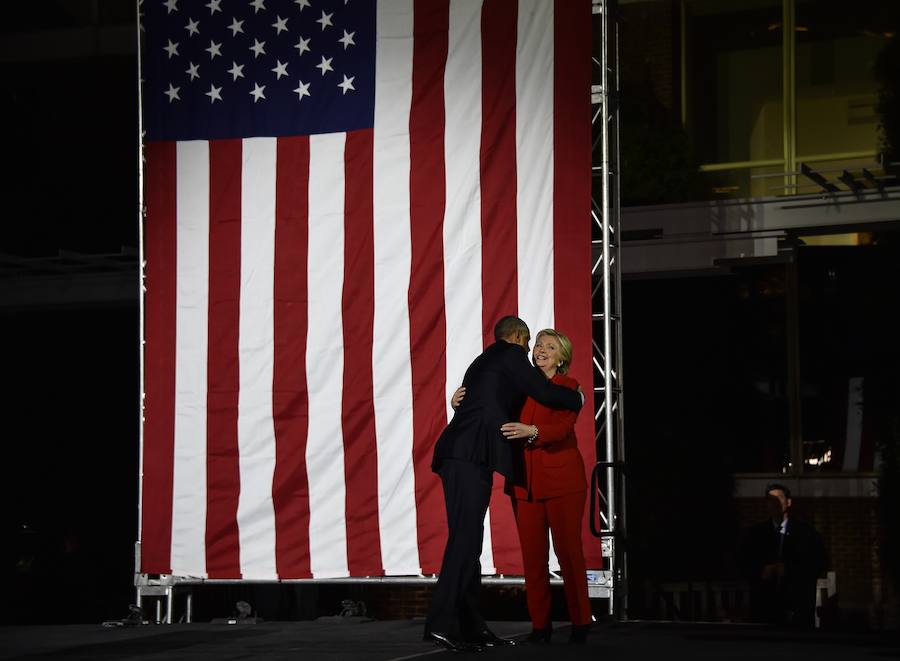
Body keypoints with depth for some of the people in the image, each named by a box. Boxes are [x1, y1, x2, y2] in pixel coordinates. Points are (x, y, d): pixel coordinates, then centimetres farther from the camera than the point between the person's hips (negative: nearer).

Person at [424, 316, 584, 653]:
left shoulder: (482, 362, 30)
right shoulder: (511, 354, 4)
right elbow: (544, 392, 0)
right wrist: (577, 398, 18)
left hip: (457, 457, 10)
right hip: (472, 456, -9)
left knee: (467, 539, 8)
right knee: (466, 537, -14)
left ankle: (471, 626, 8)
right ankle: (442, 622, -21)